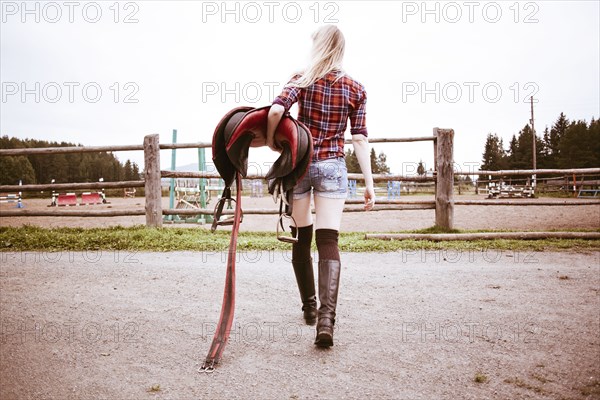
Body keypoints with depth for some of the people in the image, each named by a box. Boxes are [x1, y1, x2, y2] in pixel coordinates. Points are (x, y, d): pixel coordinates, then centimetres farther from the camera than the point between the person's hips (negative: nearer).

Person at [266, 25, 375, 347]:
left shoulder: (303, 79, -1)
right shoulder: (355, 89, 5)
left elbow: (277, 109, -20)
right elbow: (359, 139, 0)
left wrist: (270, 140, -2)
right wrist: (369, 183, 2)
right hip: (332, 167, 1)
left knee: (301, 239, 13)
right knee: (328, 241, -4)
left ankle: (309, 308, 25)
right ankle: (326, 318, -19)